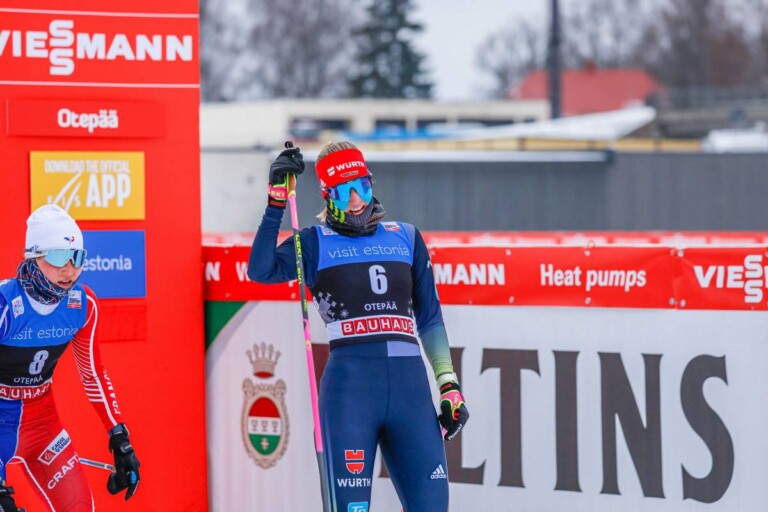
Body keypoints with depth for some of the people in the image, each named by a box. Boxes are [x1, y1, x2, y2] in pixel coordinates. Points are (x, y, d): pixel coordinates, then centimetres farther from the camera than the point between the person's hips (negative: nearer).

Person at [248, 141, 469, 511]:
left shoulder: (406, 238, 18)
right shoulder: (316, 244, 8)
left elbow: (429, 317, 20)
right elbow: (261, 270, -10)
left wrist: (449, 384, 12)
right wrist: (276, 203, -13)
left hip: (410, 384, 3)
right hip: (350, 385, -3)